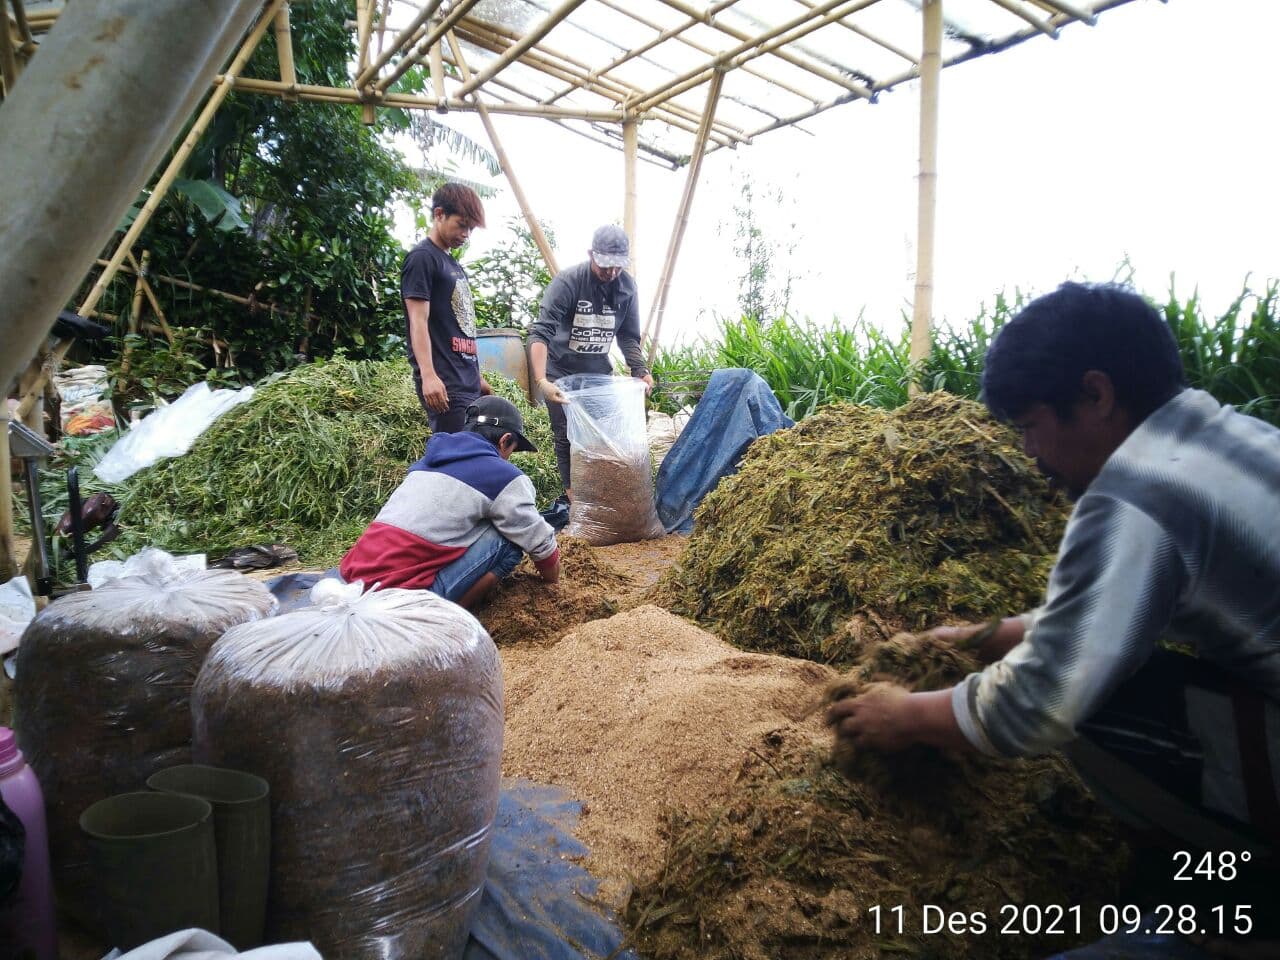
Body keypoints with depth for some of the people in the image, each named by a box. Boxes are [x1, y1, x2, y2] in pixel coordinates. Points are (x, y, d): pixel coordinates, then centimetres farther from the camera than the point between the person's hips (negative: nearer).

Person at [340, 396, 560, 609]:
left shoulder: (428, 461, 21)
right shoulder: (503, 476, -2)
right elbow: (540, 542, 7)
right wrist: (552, 582, 28)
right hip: (404, 595, -8)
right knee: (508, 539, 0)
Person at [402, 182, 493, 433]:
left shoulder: (455, 266, 22)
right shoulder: (422, 258, -4)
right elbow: (418, 321, -13)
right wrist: (428, 375, -24)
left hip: (468, 383, 9)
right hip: (445, 386, -9)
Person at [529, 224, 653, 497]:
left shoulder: (626, 286, -6)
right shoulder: (567, 282, -23)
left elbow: (628, 336, 3)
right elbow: (541, 333, -29)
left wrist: (640, 370, -12)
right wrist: (541, 381, -41)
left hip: (599, 371, 4)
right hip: (562, 372, -4)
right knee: (567, 435, -3)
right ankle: (573, 495, 9)